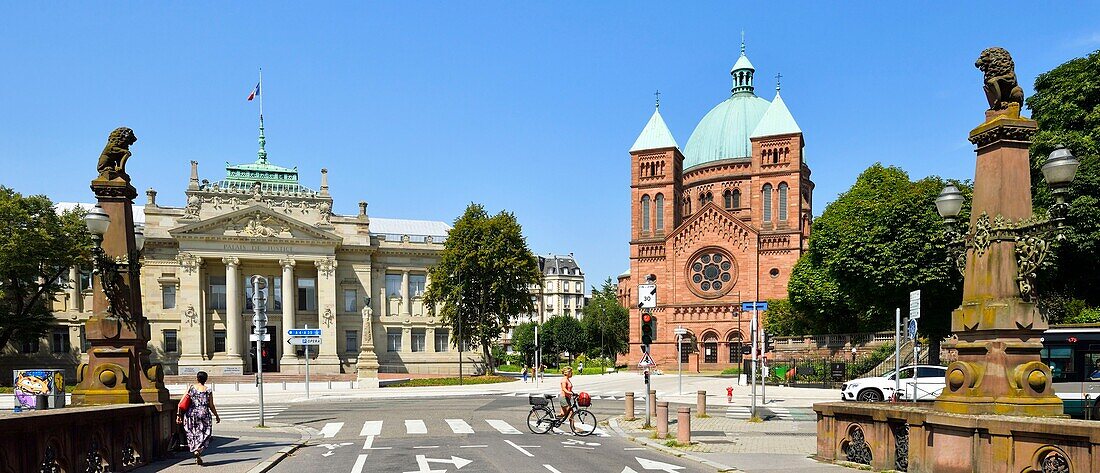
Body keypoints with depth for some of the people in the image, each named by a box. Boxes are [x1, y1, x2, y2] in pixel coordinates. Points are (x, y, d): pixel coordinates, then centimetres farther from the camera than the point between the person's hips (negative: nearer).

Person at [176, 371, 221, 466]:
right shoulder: (208, 390, -2)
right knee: (204, 434, 7)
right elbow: (211, 406, 0)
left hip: (191, 414, 2)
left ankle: (196, 454, 15)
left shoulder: (190, 388, 2)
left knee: (193, 434, 14)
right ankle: (198, 450, -17)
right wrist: (217, 416, 13)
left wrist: (178, 415, 3)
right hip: (204, 414, -2)